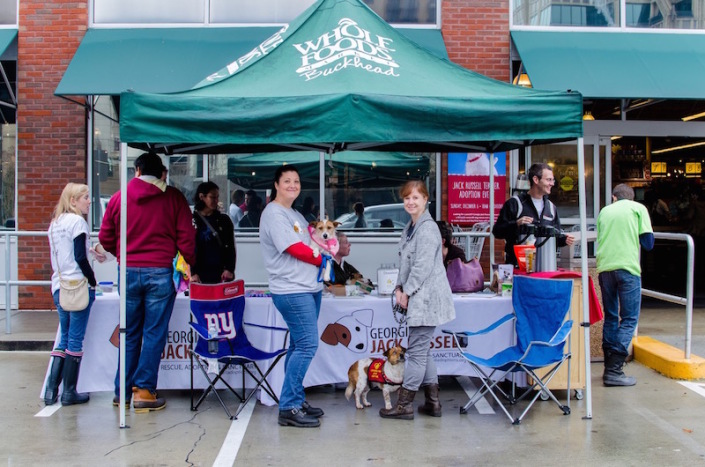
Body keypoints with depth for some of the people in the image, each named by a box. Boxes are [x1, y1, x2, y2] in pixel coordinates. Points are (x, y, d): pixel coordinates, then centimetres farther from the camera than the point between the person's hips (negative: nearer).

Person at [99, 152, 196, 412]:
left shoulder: (119, 198, 6)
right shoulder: (174, 198, 1)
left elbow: (105, 238, 11)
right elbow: (186, 237, -2)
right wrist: (192, 265, 11)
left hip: (129, 272, 2)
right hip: (160, 273, -2)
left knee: (129, 334, 12)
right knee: (154, 334, 4)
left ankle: (122, 390, 20)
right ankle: (144, 391, 4)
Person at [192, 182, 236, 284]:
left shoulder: (224, 220, 10)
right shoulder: (192, 221, 5)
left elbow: (230, 247, 8)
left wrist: (230, 269, -4)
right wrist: (193, 273, -9)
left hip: (222, 273, 1)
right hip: (201, 274, -1)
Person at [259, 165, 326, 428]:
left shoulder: (296, 215, 19)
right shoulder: (274, 214, -9)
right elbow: (295, 249, -14)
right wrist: (323, 258, 0)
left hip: (310, 288, 9)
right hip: (291, 290, -9)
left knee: (300, 346, 12)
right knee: (307, 345, -12)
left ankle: (297, 401, 21)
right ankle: (289, 408, -6)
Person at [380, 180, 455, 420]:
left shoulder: (427, 228, -14)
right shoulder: (410, 227, 16)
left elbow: (423, 266, -19)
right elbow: (405, 263, 18)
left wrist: (407, 292, -12)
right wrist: (399, 288, 5)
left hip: (425, 298, -10)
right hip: (417, 298, 10)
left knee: (417, 350, -3)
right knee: (423, 350, 14)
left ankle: (405, 405, 4)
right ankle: (432, 402, 22)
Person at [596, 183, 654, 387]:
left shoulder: (605, 210, 18)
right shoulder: (638, 208, 9)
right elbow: (648, 243, 5)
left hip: (604, 268, 4)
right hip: (628, 267, -4)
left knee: (610, 317, 15)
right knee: (629, 319, 0)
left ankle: (610, 366, 15)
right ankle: (614, 370, -8)